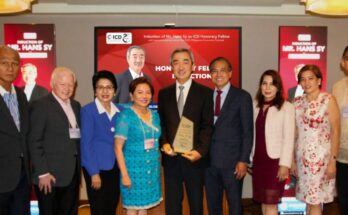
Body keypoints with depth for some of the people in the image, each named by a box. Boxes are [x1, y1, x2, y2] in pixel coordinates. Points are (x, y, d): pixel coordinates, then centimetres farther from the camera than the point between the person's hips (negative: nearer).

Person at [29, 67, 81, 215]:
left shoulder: (76, 105, 12)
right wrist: (42, 173, -16)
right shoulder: (40, 105, -8)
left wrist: (78, 168, 6)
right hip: (50, 175, -6)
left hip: (72, 174, 6)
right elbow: (34, 142, -12)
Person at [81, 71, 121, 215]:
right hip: (97, 168, -5)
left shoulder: (120, 111, 6)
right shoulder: (87, 111, -9)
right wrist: (94, 172, -13)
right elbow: (85, 144, -11)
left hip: (116, 168, 5)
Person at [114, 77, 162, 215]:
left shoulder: (155, 115, 7)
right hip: (134, 168, -5)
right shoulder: (126, 115, -10)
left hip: (152, 169, 5)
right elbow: (118, 147, -12)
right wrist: (124, 174, -16)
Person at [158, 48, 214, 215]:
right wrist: (164, 144, -8)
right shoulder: (164, 93, 8)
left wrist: (200, 151, -17)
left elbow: (207, 126, -5)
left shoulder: (205, 93, -1)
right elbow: (161, 123, 9)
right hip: (170, 158, 2)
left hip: (194, 157, -2)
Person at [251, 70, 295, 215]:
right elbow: (252, 134, 8)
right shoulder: (256, 106, 6)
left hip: (275, 160, -5)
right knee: (264, 202, 13)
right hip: (258, 160, 5)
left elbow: (289, 138, -11)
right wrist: (249, 159, 9)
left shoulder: (286, 107, -9)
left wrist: (285, 164, -14)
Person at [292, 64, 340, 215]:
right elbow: (294, 132, 8)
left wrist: (333, 160, -12)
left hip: (321, 157, -4)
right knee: (308, 200, 10)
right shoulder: (297, 102, 6)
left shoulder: (328, 100, -6)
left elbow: (335, 132, -8)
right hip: (302, 157, 4)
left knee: (315, 202, -1)